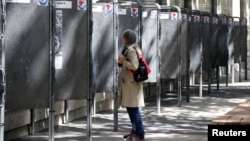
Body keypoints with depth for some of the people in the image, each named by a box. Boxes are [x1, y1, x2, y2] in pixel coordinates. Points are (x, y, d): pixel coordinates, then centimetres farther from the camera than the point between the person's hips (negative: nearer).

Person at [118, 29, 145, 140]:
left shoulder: (131, 50, -15)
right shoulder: (128, 49, 15)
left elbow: (134, 65, -27)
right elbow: (124, 64, 20)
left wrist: (123, 61, -15)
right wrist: (121, 61, -1)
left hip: (132, 82, -10)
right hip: (128, 81, 10)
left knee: (133, 108, -7)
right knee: (130, 107, 16)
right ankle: (135, 131, 24)